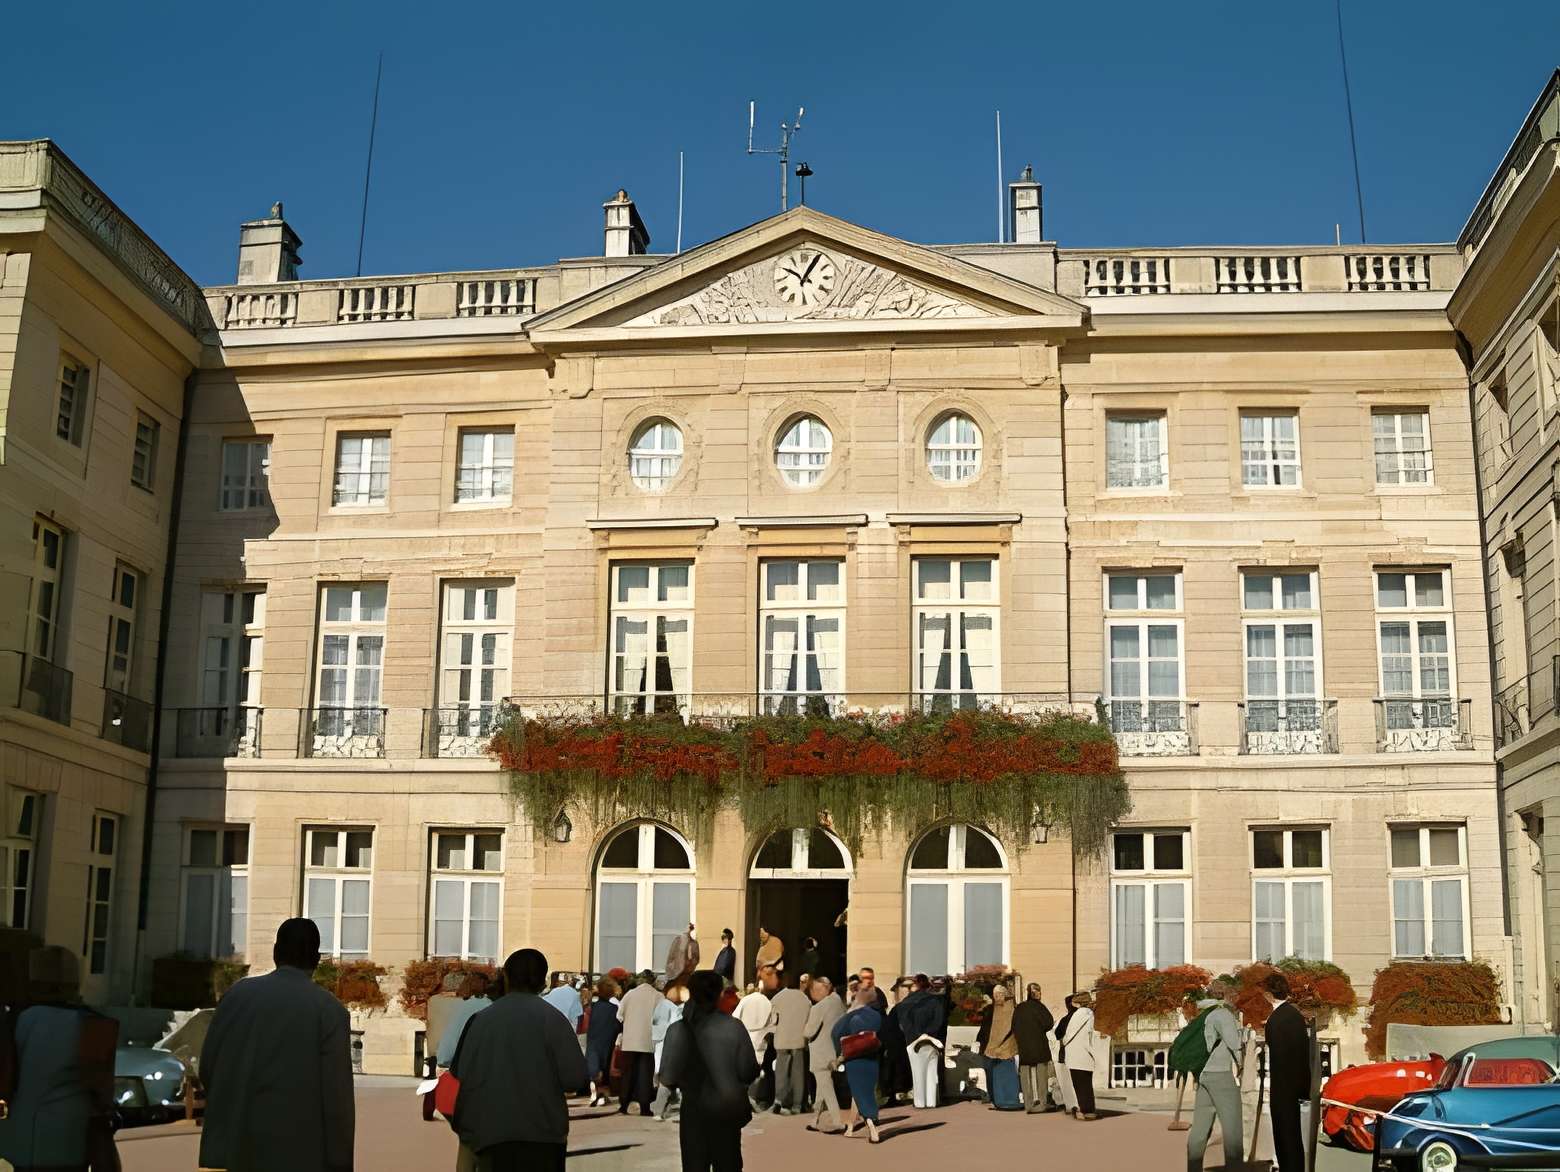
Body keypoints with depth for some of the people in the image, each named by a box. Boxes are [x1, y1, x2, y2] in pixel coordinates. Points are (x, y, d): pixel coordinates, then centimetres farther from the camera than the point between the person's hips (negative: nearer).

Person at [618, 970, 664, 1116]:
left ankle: (623, 1105, 10)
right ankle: (644, 1107, 2)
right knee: (646, 1074, 4)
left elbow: (619, 1014, 6)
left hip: (630, 1040, 2)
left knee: (628, 1073, 9)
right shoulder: (658, 996, -5)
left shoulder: (630, 994, 0)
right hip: (649, 1042, -2)